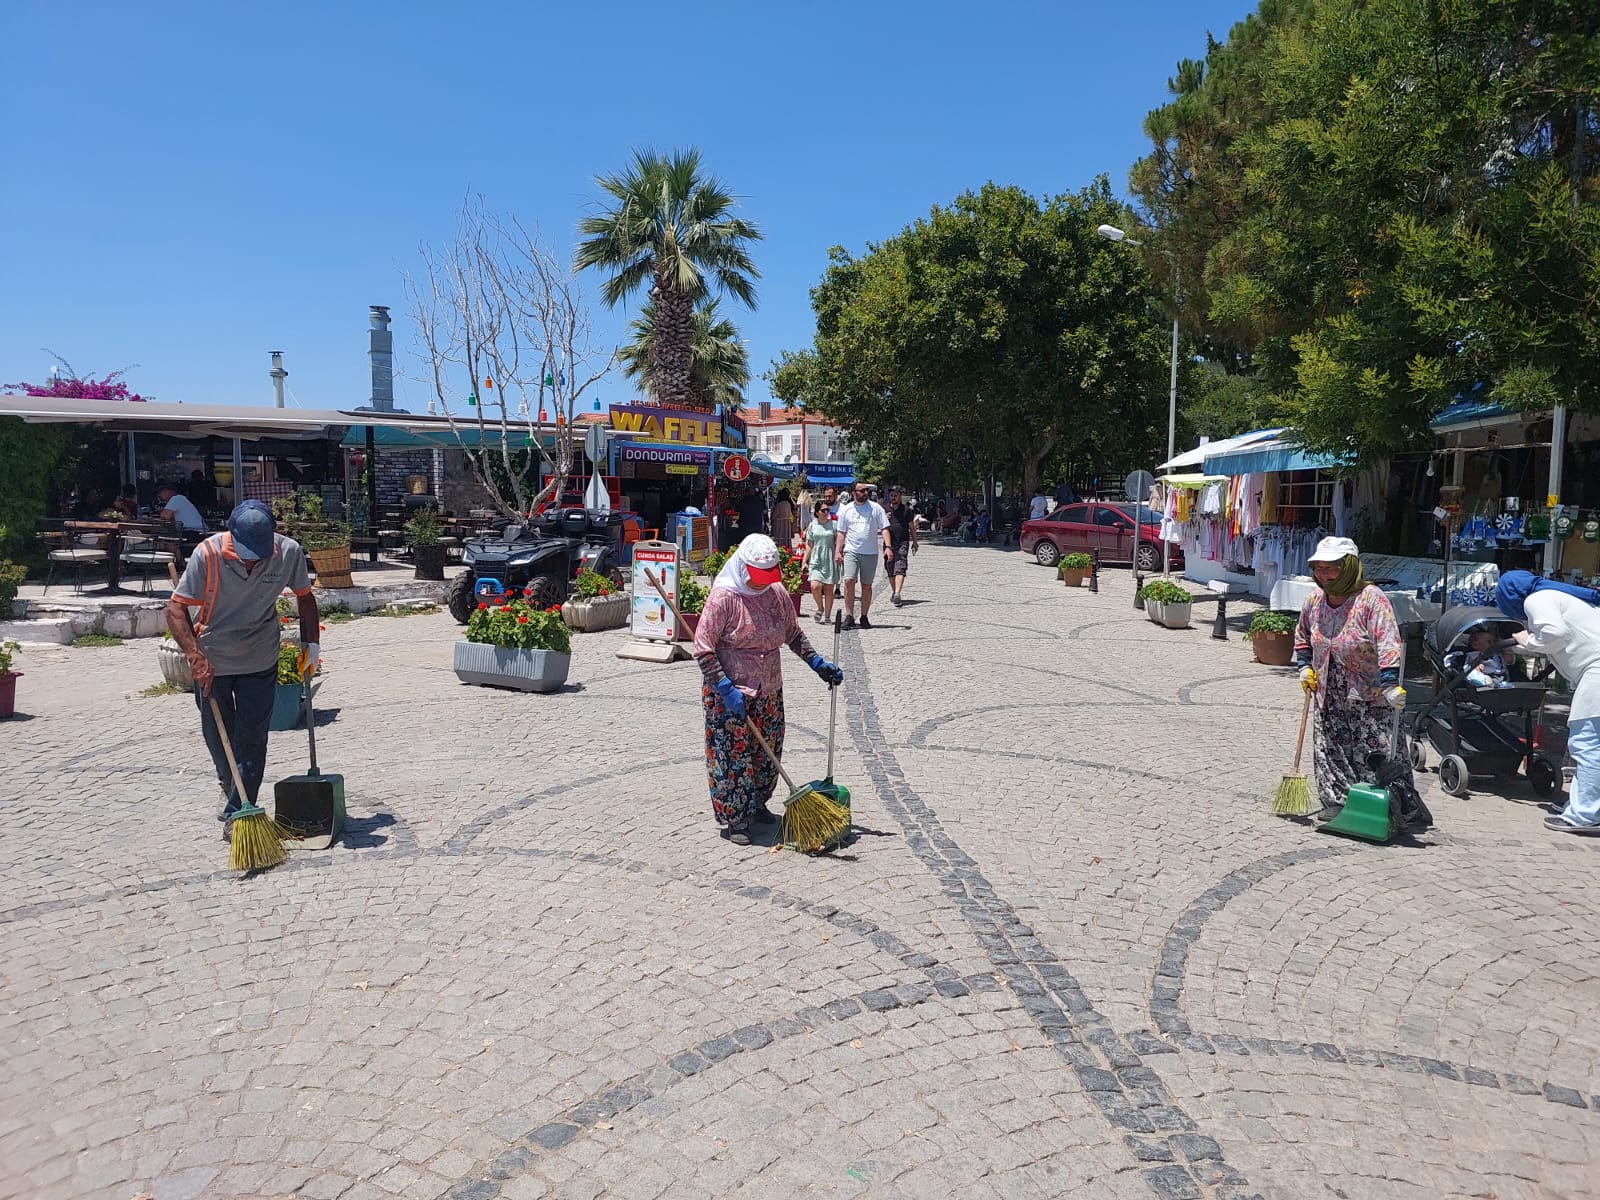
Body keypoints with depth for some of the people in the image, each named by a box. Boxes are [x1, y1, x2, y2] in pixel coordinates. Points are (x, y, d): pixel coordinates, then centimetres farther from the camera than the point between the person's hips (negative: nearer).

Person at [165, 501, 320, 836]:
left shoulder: (289, 553, -16)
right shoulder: (208, 554, -22)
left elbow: (304, 596, 3)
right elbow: (176, 608, -18)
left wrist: (310, 642, 0)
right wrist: (195, 655, -27)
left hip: (260, 661, 0)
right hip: (211, 661, 0)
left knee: (252, 739, -3)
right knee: (216, 734, 16)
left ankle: (237, 813, 8)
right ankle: (228, 785, 45)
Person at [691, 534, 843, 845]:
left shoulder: (777, 593, 2)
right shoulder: (723, 596, -17)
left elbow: (794, 635, 17)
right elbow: (703, 649, -17)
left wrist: (818, 664, 8)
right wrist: (727, 690, -22)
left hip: (769, 691, 6)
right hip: (729, 692, -6)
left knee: (768, 751, 15)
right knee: (733, 755, 0)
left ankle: (756, 805, 34)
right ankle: (734, 819, 13)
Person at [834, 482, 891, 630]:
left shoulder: (876, 508, 4)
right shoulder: (846, 509, 7)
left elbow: (884, 528, 2)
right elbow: (841, 533, 10)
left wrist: (887, 547, -11)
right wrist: (837, 551, 1)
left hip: (870, 552, 0)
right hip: (851, 551, 0)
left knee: (866, 585, 6)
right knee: (849, 581, -15)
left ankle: (864, 617, 16)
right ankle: (849, 616, -9)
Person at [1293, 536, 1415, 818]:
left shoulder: (1371, 599, -17)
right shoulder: (1316, 600, 4)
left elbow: (1388, 644, -26)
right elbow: (1302, 636, 23)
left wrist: (1390, 684, -34)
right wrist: (1305, 667, 11)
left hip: (1369, 696, -6)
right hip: (1328, 696, 6)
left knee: (1377, 755, -4)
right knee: (1330, 752, 11)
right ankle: (1335, 803, 23)